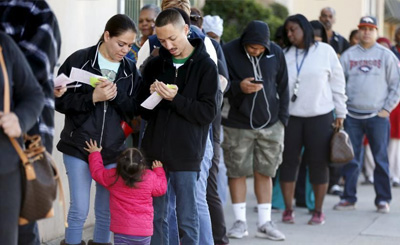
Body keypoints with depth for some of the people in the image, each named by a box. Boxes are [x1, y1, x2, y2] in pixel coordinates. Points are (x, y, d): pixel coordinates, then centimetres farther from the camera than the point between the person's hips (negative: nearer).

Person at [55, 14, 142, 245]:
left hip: (112, 150, 3)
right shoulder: (79, 60, -7)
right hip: (78, 147, -3)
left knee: (107, 212, 10)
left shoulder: (130, 69, 3)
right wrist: (92, 98, -21)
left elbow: (135, 109, 0)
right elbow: (58, 100, -9)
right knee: (80, 210, -3)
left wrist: (116, 94, -17)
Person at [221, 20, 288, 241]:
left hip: (270, 125, 2)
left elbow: (282, 88, 7)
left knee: (264, 172, 7)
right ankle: (240, 221, 15)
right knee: (237, 172, 4)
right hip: (237, 125, -2)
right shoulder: (229, 52, -10)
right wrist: (238, 87, -25)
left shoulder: (276, 53, -1)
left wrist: (282, 118, 3)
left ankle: (265, 223, 14)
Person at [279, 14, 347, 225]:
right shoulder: (284, 55, 8)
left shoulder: (325, 51, 1)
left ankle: (318, 211, 12)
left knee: (318, 164, 2)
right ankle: (288, 209, 13)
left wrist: (340, 113, 1)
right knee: (288, 162, 3)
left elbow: (337, 83, 3)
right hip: (290, 116, 2)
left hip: (320, 116, -2)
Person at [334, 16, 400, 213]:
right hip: (352, 115, 2)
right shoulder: (348, 56, 7)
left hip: (377, 116, -1)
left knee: (381, 158, 1)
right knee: (350, 159, 4)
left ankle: (383, 199, 9)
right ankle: (348, 197, 12)